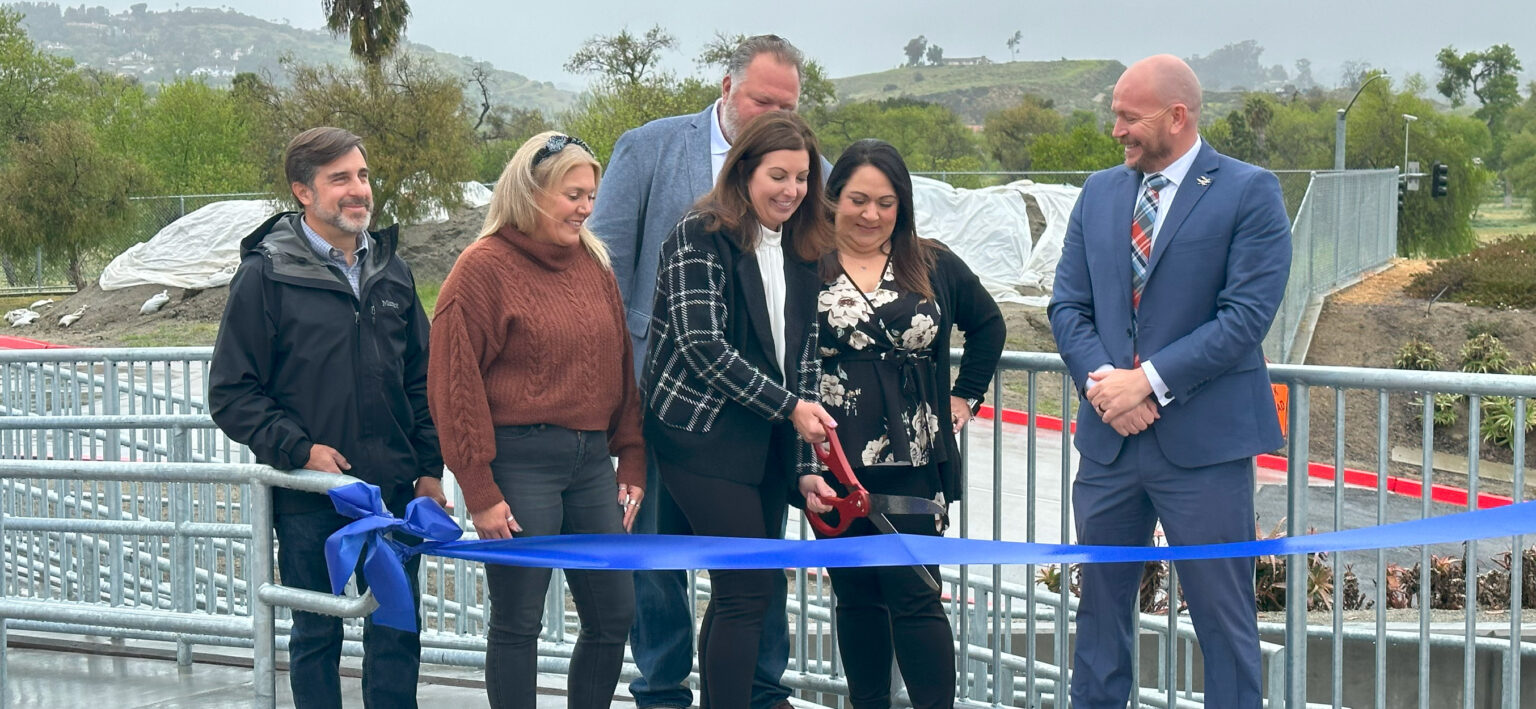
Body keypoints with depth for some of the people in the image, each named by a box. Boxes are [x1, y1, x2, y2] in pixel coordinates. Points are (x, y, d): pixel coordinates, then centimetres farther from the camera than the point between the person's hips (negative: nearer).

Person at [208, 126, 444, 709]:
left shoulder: (391, 272, 9)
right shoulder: (265, 277, -6)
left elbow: (420, 381, 16)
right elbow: (231, 394, -6)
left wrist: (428, 468, 9)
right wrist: (299, 450, -15)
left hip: (393, 492, 4)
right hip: (308, 498, -4)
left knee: (396, 635, 6)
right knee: (316, 635, 8)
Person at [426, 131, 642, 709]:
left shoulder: (594, 264, 13)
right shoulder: (483, 268, -7)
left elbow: (621, 368, 17)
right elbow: (455, 386, -10)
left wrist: (632, 464, 10)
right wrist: (479, 491, -12)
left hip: (590, 460, 6)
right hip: (520, 461, -6)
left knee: (613, 617, 8)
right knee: (517, 623, 1)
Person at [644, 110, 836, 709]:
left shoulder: (799, 251, 12)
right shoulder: (700, 237, -9)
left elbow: (804, 352, 11)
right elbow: (703, 345, -15)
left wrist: (806, 460, 3)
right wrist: (789, 407, -14)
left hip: (770, 439, 7)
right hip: (704, 435, -7)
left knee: (748, 593, 8)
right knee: (748, 591, -12)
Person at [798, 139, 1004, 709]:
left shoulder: (934, 267, 6)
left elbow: (988, 326, 23)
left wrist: (966, 395, 15)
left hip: (911, 465, 0)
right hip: (835, 465, 0)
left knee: (914, 594, -4)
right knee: (856, 595, 10)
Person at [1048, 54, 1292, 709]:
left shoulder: (1250, 193, -5)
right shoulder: (1099, 193, 12)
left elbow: (1247, 313, -13)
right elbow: (1068, 305, 10)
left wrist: (1150, 381, -16)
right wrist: (1100, 378, -9)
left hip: (1203, 438, -5)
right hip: (1109, 435, 5)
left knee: (1223, 616, 1)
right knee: (1100, 603, 13)